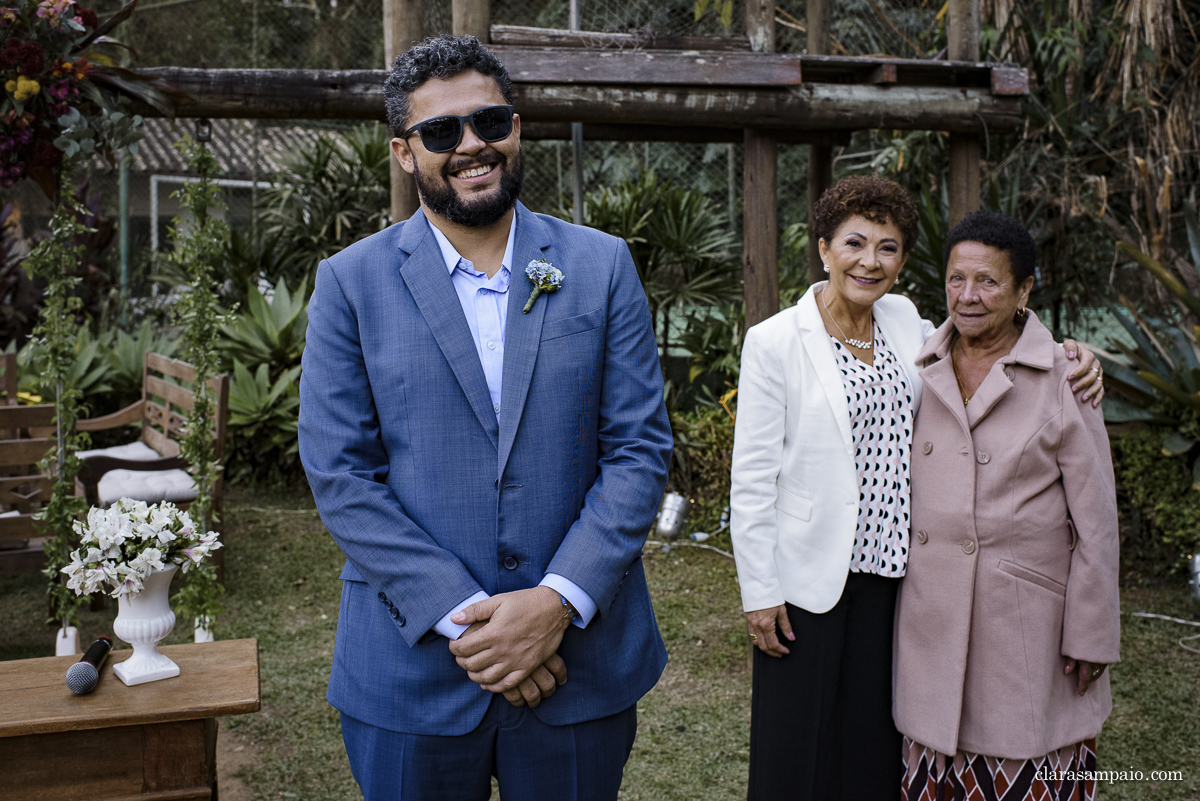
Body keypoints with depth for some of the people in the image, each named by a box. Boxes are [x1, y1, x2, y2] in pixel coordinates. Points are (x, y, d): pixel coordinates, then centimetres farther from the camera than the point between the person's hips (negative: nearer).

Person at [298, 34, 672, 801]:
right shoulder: (351, 283, -1)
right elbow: (339, 474, -6)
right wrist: (459, 617, -14)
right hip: (412, 671, 0)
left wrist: (559, 601, -13)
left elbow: (640, 448, -2)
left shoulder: (602, 266, 1)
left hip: (581, 662, 1)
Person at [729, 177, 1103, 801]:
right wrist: (759, 592, -9)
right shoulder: (775, 341, -9)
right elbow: (752, 478, -8)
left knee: (878, 748, 16)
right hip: (810, 584, -4)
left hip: (894, 575, 5)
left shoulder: (905, 322, 5)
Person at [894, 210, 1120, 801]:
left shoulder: (1062, 379, -8)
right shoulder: (920, 370, 3)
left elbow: (1096, 518, -6)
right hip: (932, 611, 3)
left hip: (1027, 612, -3)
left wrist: (1090, 636, -5)